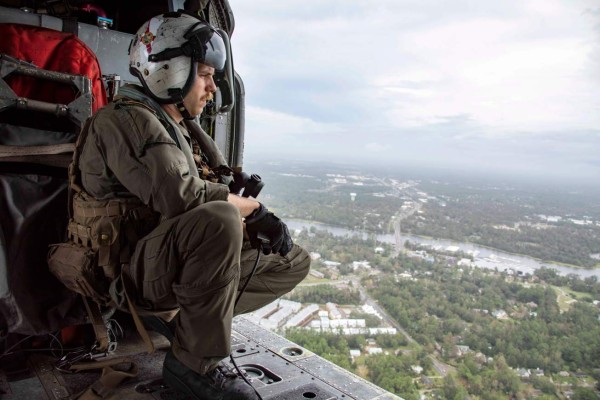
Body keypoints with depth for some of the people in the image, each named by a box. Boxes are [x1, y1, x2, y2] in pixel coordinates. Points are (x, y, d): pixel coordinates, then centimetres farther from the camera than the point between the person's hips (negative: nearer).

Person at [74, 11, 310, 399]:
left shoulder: (183, 129, 16)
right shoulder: (124, 119, -12)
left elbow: (218, 199, 13)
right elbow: (181, 196, -28)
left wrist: (250, 223, -7)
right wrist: (255, 208, -15)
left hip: (178, 259, 9)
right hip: (134, 267, -9)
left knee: (295, 261, 7)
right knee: (218, 219, -38)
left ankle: (192, 315, 2)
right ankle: (195, 362, -20)